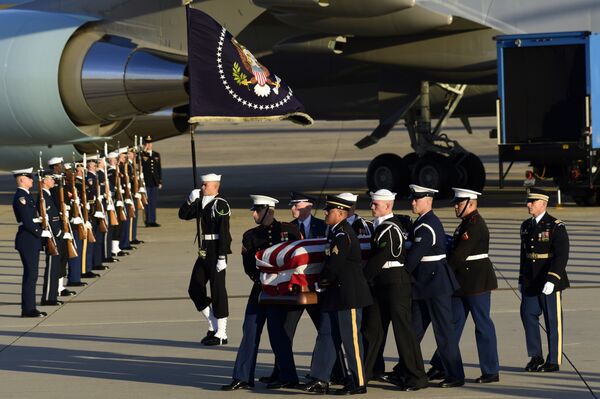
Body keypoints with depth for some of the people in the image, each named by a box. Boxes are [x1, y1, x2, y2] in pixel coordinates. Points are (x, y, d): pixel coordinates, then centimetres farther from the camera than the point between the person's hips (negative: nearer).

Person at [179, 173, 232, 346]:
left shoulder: (220, 205, -14)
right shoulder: (201, 203, 11)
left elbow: (224, 233, -18)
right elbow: (183, 215, 16)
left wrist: (222, 258, -22)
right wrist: (190, 200, -1)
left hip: (216, 252, -9)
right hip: (204, 252, 9)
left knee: (217, 291, -2)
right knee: (195, 290, 10)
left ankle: (221, 334, 5)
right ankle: (213, 326, 21)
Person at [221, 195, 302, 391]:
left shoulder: (289, 230, -2)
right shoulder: (251, 236, 6)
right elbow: (248, 266, 0)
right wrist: (261, 279, -15)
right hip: (261, 288, 3)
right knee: (250, 330, -2)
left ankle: (285, 375, 16)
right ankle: (242, 377, 0)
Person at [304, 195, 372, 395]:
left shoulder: (343, 234, -17)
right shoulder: (336, 232, 13)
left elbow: (334, 265, -20)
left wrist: (322, 281, -5)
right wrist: (325, 282, 13)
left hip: (349, 294, -10)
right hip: (334, 294, 10)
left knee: (351, 338, -3)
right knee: (326, 334, 8)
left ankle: (359, 382, 5)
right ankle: (320, 380, 10)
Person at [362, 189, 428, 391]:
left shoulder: (390, 229, -17)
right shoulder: (381, 226, 12)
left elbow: (379, 258, -20)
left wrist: (364, 278, -13)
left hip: (396, 283, -10)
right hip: (381, 284, 10)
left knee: (403, 327, -7)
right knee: (373, 326, 14)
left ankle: (416, 376, -3)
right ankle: (365, 371, 24)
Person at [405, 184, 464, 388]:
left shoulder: (426, 227, -19)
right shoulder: (429, 222, 13)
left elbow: (414, 256, -19)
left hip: (435, 282, -10)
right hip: (427, 283, 10)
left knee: (443, 329, -5)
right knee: (415, 327, 14)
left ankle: (455, 375, -1)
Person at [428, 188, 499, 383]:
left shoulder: (475, 225, -17)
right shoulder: (466, 223, 15)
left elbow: (459, 254, -20)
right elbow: (455, 250, 16)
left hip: (477, 282, -10)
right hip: (463, 283, 10)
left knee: (483, 325, -3)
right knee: (454, 323, 12)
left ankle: (491, 371, 3)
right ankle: (440, 367, 17)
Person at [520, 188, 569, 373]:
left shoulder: (556, 227, -10)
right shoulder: (526, 226, 12)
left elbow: (561, 256, -15)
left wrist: (551, 280, -23)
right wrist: (522, 280, 17)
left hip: (550, 282, -6)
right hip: (531, 282, 6)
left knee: (553, 321, 0)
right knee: (528, 315, 1)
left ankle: (554, 361, 7)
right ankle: (535, 357, 12)